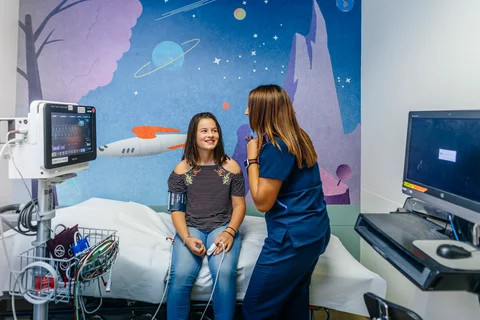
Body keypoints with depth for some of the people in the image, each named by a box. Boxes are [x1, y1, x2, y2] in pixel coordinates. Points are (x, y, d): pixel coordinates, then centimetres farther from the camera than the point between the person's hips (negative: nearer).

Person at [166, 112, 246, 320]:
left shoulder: (231, 167, 3)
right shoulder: (181, 169, 2)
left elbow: (239, 205, 4)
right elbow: (177, 209, 1)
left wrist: (230, 232, -14)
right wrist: (186, 238, -16)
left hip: (223, 227, 0)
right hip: (191, 227, 0)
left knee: (225, 272, -29)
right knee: (181, 275, -26)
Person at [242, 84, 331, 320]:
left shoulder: (275, 147, -20)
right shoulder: (298, 138, 9)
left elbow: (262, 202, -17)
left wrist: (252, 159, -10)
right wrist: (260, 152, 10)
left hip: (293, 236, -10)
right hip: (314, 230, 10)